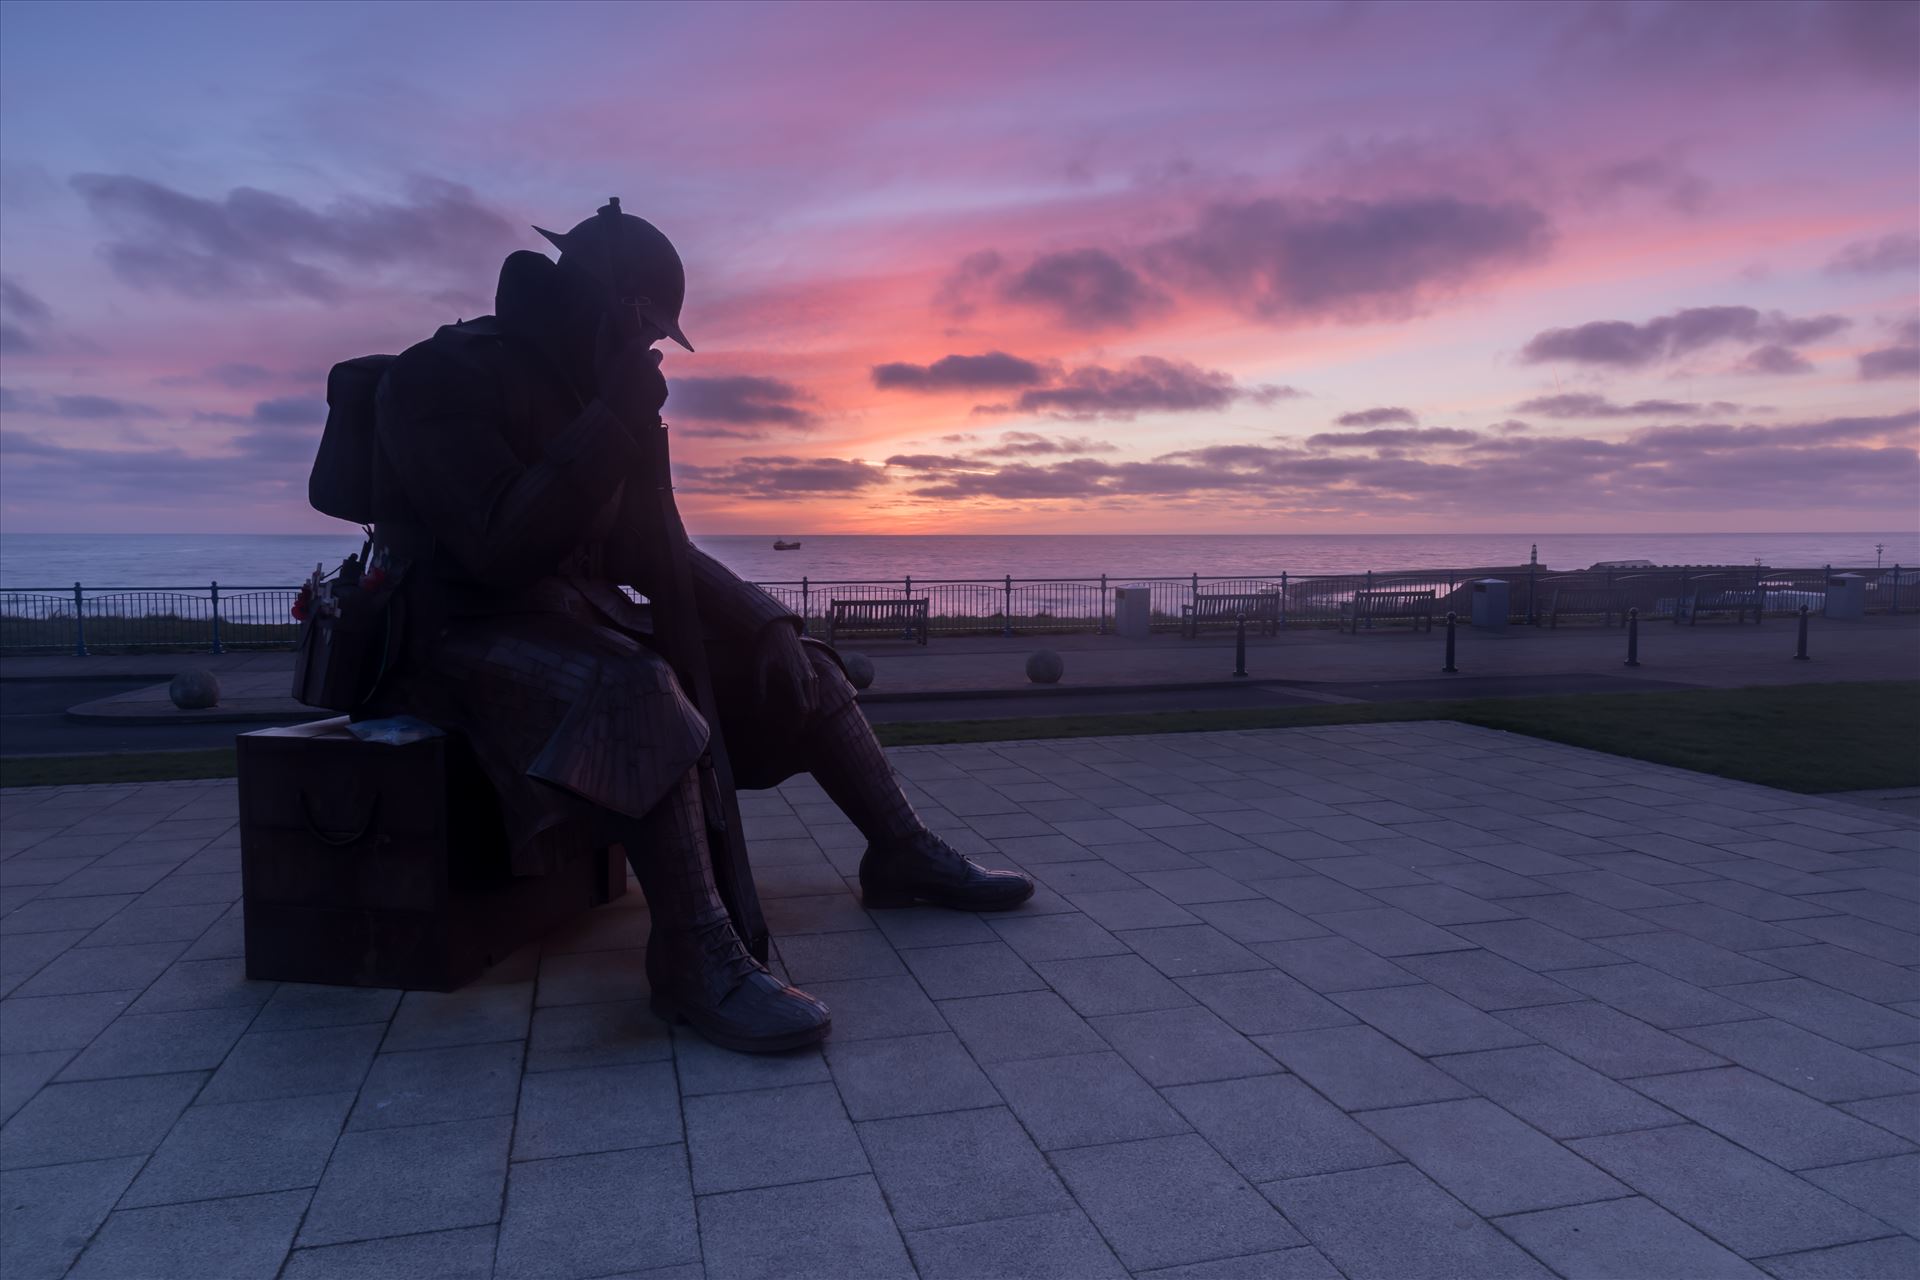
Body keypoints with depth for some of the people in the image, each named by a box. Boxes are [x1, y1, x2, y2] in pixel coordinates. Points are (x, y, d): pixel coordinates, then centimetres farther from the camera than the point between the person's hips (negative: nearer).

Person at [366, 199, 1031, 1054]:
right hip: (469, 628, -8)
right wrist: (613, 421, -25)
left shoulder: (585, 384, 12)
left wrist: (745, 616, -1)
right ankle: (694, 954, -37)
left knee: (787, 660, 4)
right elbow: (502, 549, -27)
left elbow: (643, 545, 15)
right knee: (639, 687, -39)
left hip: (583, 614, 9)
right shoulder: (441, 377, -13)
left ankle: (903, 854, 9)